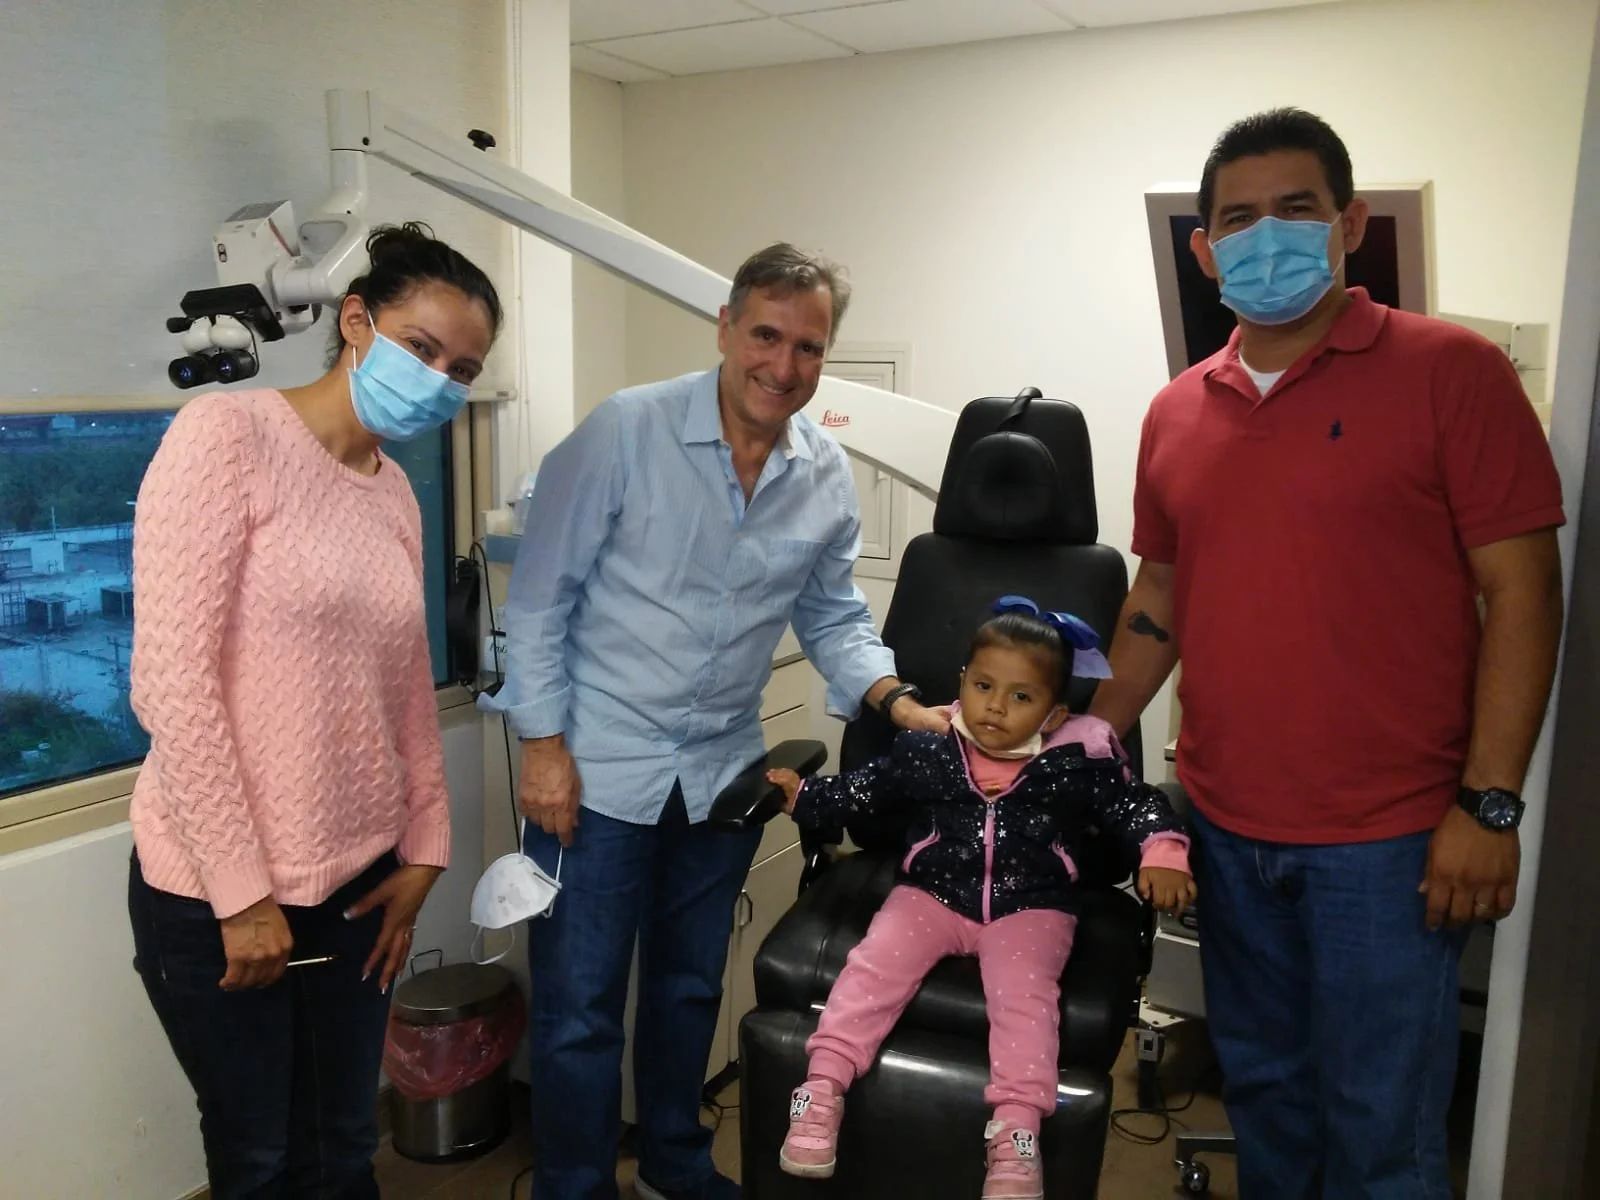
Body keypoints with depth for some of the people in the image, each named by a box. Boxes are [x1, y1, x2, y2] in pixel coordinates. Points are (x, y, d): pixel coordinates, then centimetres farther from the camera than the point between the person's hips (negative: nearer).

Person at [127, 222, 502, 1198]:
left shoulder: (397, 495, 7)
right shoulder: (226, 434, -13)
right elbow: (171, 681, -18)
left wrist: (424, 850, 9)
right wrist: (243, 891, -16)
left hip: (360, 879, 6)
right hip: (216, 891, -5)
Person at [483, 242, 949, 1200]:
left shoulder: (828, 477, -2)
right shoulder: (626, 432, -15)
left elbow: (833, 616, 9)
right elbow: (541, 593, -11)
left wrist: (895, 699, -8)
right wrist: (544, 745, -12)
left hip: (723, 770, 5)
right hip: (597, 765, -4)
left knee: (691, 986, 22)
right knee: (579, 1008, 6)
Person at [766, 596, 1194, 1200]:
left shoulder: (1076, 764, -5)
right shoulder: (924, 751, 0)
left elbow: (1136, 805, 0)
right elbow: (864, 790, 13)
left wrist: (1162, 852, -18)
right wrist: (803, 796, 4)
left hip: (1030, 908, -1)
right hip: (931, 894, 1)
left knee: (1025, 994, -25)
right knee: (873, 966, -18)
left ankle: (1016, 1132, -23)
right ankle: (822, 1091, -15)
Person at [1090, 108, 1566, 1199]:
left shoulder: (1449, 372, -7)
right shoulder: (1178, 411, 7)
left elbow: (1522, 592, -9)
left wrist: (1488, 805, -13)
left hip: (1388, 840, -4)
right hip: (1224, 826, 5)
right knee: (1263, 1091, 20)